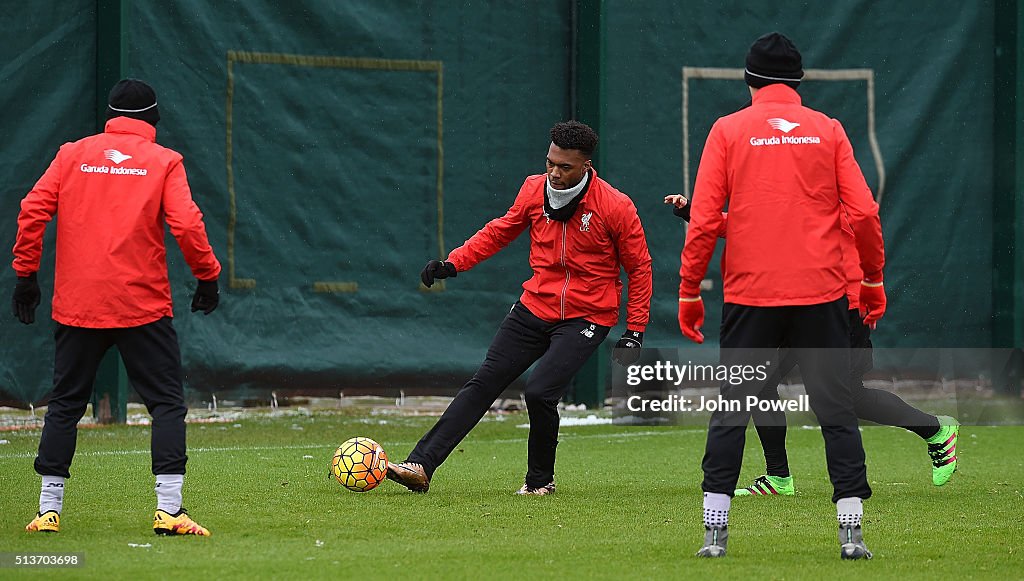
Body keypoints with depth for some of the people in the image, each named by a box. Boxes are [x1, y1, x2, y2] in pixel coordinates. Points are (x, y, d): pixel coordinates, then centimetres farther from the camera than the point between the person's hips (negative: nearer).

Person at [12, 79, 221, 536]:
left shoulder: (72, 155, 8)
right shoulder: (164, 161, 2)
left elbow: (32, 211, 1)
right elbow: (187, 224, -9)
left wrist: (25, 274, 8)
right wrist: (208, 276, 3)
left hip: (76, 305, 3)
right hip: (143, 306, -3)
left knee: (64, 403, 13)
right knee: (167, 403, 2)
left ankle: (49, 508, 12)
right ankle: (168, 510, -10)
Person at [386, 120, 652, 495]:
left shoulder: (616, 207, -13)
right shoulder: (535, 190, -2)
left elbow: (639, 267, -3)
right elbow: (500, 231, 14)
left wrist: (634, 332, -5)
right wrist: (453, 263, 2)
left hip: (585, 318, -4)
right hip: (535, 307, 4)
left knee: (540, 391, -21)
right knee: (484, 383, -4)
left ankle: (541, 479, 4)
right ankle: (420, 466, -8)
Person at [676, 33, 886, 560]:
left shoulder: (728, 131, 3)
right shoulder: (827, 130, 5)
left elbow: (704, 220, -2)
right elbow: (864, 213, 0)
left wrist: (689, 292, 4)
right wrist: (872, 279, 12)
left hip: (749, 295, 0)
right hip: (821, 295, 0)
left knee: (731, 413, 7)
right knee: (836, 411, 4)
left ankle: (715, 531, 3)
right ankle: (851, 531, -2)